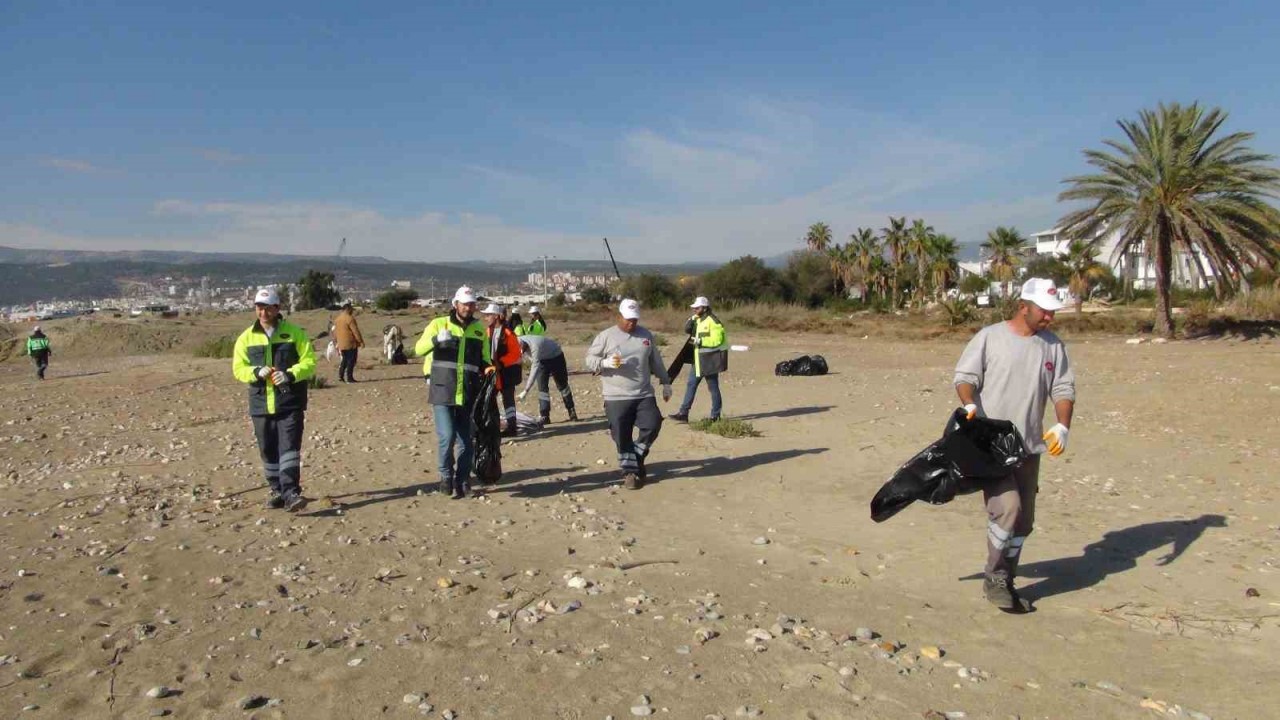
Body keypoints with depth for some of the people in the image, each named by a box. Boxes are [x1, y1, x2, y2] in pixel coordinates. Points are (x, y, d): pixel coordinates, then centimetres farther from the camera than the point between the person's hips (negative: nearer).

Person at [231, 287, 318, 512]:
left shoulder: (294, 332, 1)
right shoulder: (246, 338, 9)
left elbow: (310, 361, -3)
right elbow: (238, 368, 5)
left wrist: (290, 375, -20)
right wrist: (257, 372, -16)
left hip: (290, 402, -3)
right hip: (261, 403, 3)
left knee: (289, 447, -11)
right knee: (268, 451, 10)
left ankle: (291, 493, -13)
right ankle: (277, 491, 23)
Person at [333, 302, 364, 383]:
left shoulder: (337, 319, 12)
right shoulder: (349, 318, -14)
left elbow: (335, 331, 17)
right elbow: (355, 331, -16)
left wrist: (336, 342, 25)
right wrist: (361, 341, -12)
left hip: (341, 345, 8)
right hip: (351, 343, -8)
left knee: (344, 360, 18)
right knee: (351, 361, -2)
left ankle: (340, 376, 14)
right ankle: (349, 377, -3)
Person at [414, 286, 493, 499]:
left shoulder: (480, 329, 11)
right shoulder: (439, 324, 2)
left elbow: (484, 359, 18)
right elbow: (419, 348, -7)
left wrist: (487, 368, -5)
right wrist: (437, 339, -26)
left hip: (469, 395, 3)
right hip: (442, 393, -3)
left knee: (466, 441, 7)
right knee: (447, 436, -14)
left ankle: (461, 481, 22)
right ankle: (446, 475, 9)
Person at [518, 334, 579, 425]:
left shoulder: (535, 346, -42)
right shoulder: (519, 342, -21)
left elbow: (535, 369, -44)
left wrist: (526, 390, -46)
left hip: (556, 357, -6)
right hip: (542, 359, 6)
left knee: (562, 385, 5)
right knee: (542, 387, -5)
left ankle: (572, 413, 18)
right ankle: (544, 416, -3)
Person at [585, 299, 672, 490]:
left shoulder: (646, 336, 10)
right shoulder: (606, 337, -2)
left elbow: (656, 362, 19)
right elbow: (589, 359, 1)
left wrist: (666, 382, 20)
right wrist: (605, 363, -18)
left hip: (644, 396, 3)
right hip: (616, 398, -3)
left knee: (652, 425, -9)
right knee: (622, 436, -1)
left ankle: (637, 458, 16)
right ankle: (630, 471, 15)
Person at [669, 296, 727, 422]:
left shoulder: (713, 321, -15)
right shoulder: (697, 319, 12)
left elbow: (717, 340, -21)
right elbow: (688, 330, 10)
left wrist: (699, 341, -24)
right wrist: (691, 320, -5)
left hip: (710, 358, -9)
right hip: (699, 359, 9)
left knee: (713, 386, 1)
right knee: (691, 384, 9)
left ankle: (715, 415, 11)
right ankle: (683, 413, 13)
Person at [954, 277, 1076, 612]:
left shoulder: (1053, 346, 10)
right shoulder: (990, 337, -3)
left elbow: (1064, 389, 10)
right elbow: (964, 376, -4)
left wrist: (1062, 426, -7)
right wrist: (970, 406, -23)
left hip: (1029, 446, 6)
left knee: (1023, 520, 10)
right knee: (1007, 506, -19)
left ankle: (1004, 583, 25)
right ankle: (994, 578, 0)